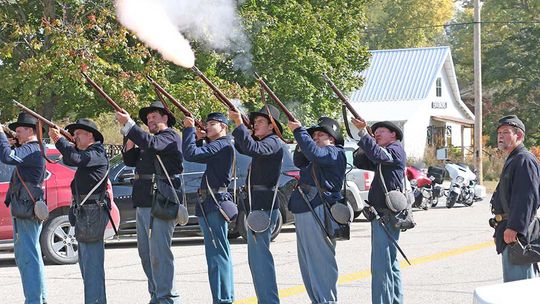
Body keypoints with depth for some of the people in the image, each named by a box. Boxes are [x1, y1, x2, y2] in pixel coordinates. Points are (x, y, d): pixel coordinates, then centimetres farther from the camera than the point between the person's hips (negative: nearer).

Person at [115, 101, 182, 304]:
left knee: (159, 253, -12)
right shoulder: (149, 139, 24)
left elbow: (152, 144, -22)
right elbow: (130, 160, 23)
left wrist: (128, 125, -23)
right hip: (143, 204, 10)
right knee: (146, 253, 12)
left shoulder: (170, 137, -4)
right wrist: (130, 143, 5)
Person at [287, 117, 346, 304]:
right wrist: (301, 146, 9)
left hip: (319, 211, -10)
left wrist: (299, 132, -15)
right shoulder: (321, 155, 23)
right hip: (304, 211, 10)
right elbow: (299, 162, 27)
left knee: (321, 259, -10)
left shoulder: (336, 153, -5)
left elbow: (315, 154, -21)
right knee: (307, 261, 12)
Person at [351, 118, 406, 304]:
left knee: (381, 265, -15)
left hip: (386, 215, -11)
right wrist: (363, 145, 0)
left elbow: (378, 155, -26)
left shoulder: (396, 149, -6)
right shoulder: (385, 153, 22)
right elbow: (360, 163, 16)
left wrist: (363, 133, -25)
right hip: (382, 214, 11)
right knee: (390, 262, 18)